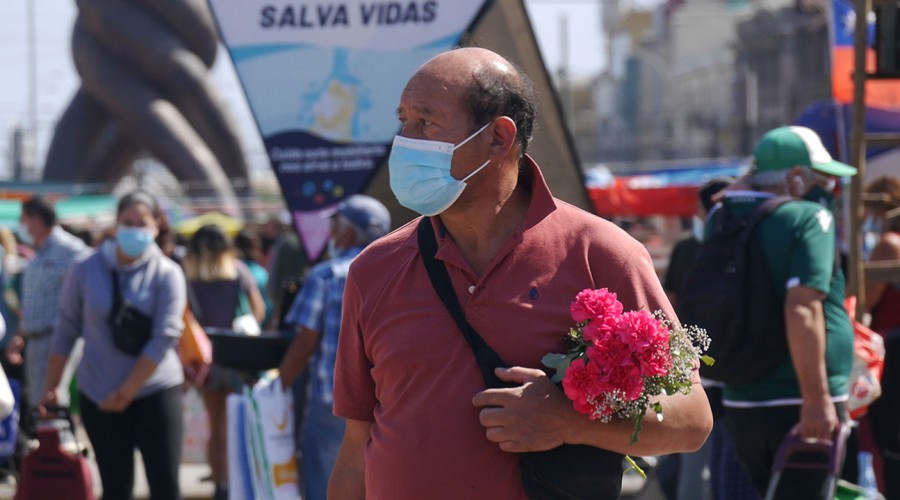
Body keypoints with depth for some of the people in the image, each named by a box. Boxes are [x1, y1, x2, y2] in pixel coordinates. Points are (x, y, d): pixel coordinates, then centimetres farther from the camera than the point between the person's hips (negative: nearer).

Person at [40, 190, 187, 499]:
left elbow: (165, 337, -11)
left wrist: (126, 392, -14)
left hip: (156, 391, -2)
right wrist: (51, 387, 5)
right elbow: (66, 330, 7)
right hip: (99, 395, 2)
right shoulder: (86, 270, 0)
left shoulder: (167, 274, -5)